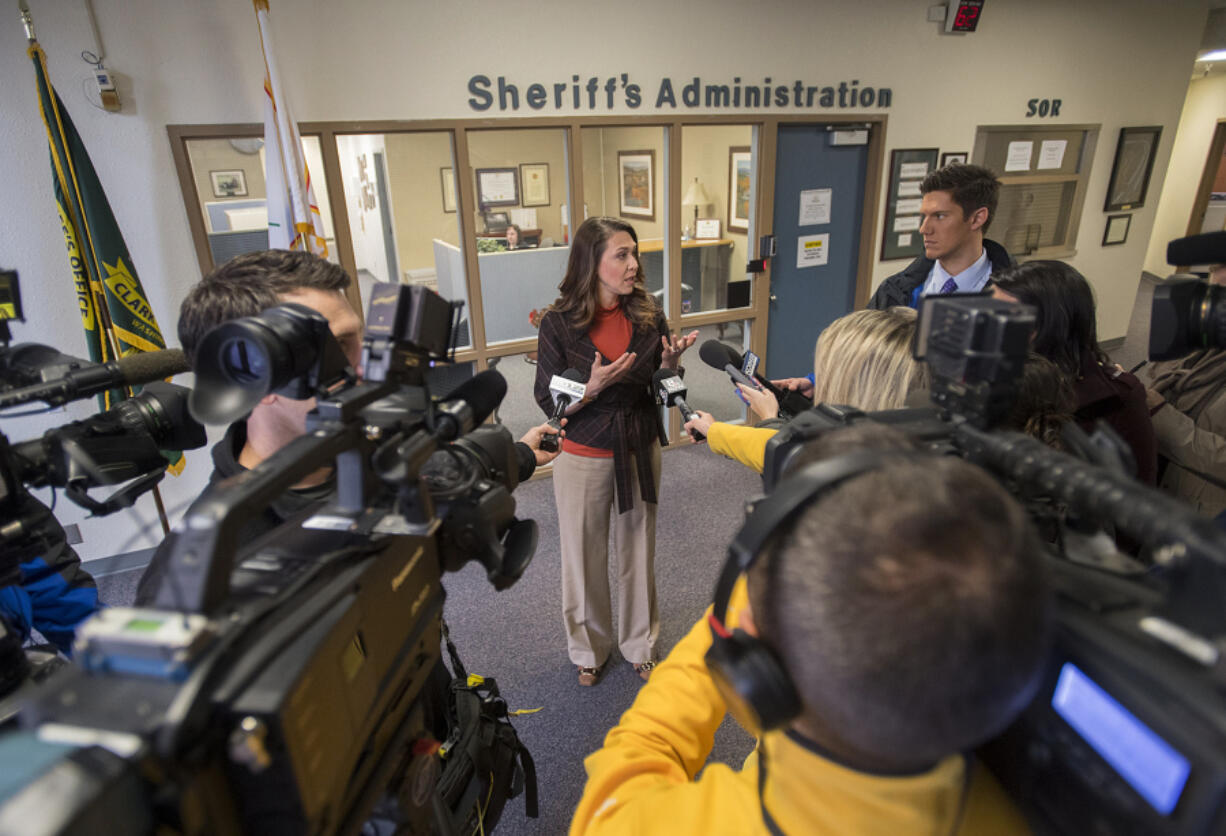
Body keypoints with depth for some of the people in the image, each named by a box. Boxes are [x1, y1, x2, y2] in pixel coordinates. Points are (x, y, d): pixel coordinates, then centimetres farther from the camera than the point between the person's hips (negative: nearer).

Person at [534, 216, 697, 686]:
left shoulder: (648, 316, -4)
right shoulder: (559, 324, -13)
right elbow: (550, 403, -10)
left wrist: (670, 362, -17)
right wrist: (594, 387, -27)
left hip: (640, 452, 3)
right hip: (584, 458, -2)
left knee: (638, 552, 17)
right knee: (585, 557, 13)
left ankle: (639, 644, 40)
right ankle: (589, 649, 38)